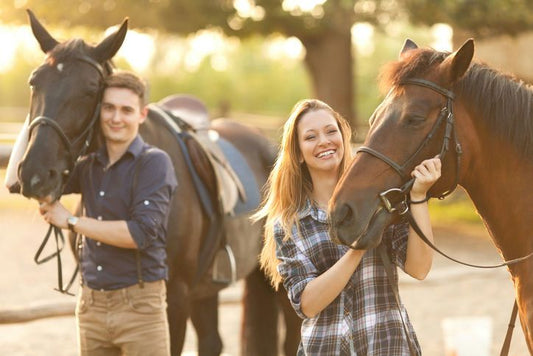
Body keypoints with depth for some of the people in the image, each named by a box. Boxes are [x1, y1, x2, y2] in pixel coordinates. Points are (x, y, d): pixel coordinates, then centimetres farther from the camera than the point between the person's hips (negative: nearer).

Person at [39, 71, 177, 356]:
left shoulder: (154, 162, -8)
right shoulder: (89, 165, 10)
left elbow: (141, 233, -19)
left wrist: (72, 221, -13)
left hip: (139, 303, -6)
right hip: (91, 304, 6)